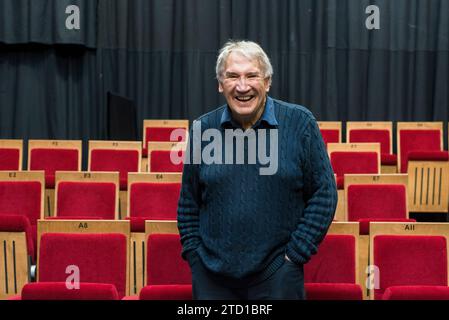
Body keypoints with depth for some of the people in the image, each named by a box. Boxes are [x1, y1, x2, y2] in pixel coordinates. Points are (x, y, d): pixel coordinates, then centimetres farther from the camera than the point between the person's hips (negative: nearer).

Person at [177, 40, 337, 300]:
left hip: (277, 275, -2)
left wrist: (296, 254, -5)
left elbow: (323, 193, -2)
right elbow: (188, 202, 11)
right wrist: (194, 255, 4)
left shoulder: (300, 123, -4)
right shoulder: (203, 129, 3)